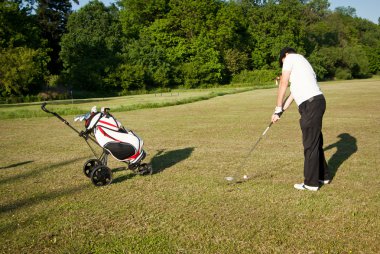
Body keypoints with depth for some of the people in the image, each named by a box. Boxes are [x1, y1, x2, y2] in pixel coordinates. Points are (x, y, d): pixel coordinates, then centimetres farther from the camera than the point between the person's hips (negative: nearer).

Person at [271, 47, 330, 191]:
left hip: (310, 104, -9)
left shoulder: (290, 58, 4)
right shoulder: (302, 62, 28)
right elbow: (294, 92, 24)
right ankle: (323, 176, 31)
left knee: (310, 144, -3)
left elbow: (283, 84, 2)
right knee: (316, 142, 18)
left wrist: (278, 109, 9)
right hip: (316, 102, 9)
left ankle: (311, 183, 5)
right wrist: (280, 112, 21)